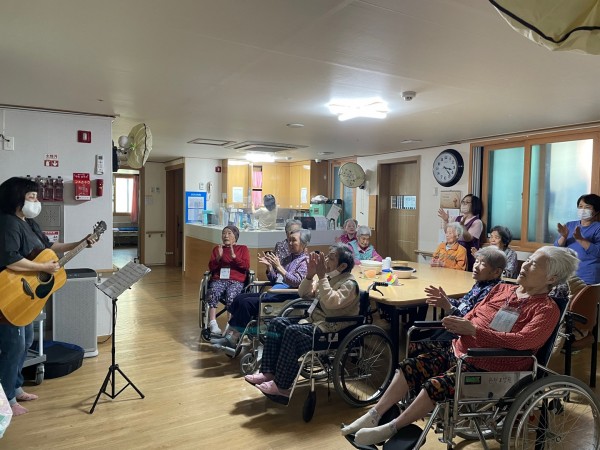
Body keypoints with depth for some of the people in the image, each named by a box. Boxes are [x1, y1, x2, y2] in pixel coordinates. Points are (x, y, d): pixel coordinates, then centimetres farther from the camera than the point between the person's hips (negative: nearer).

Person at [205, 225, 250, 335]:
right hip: (219, 279, 2)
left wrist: (234, 256, -10)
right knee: (212, 293, -33)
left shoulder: (243, 249, 17)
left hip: (236, 281, -2)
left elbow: (246, 266, 2)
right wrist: (218, 257, -4)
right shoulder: (217, 248, 23)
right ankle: (213, 323, -42)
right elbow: (211, 267, 14)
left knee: (231, 296, -36)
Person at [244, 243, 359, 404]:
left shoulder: (349, 284, -13)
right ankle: (268, 372, -6)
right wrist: (310, 274, -4)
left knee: (292, 332, -28)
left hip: (332, 329, -9)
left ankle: (282, 386, -18)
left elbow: (331, 302, -30)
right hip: (315, 322, 9)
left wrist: (322, 276, -27)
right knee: (277, 323, -5)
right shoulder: (329, 277, 10)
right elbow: (304, 294, 12)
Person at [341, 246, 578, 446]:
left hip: (489, 368, -7)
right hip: (458, 351, 7)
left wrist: (474, 330, -26)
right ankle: (373, 415, -1)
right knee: (409, 367, -8)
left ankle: (391, 428, -10)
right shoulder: (501, 289, 12)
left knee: (436, 385, -25)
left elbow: (522, 341, -24)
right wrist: (455, 322, -6)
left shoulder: (547, 309, -7)